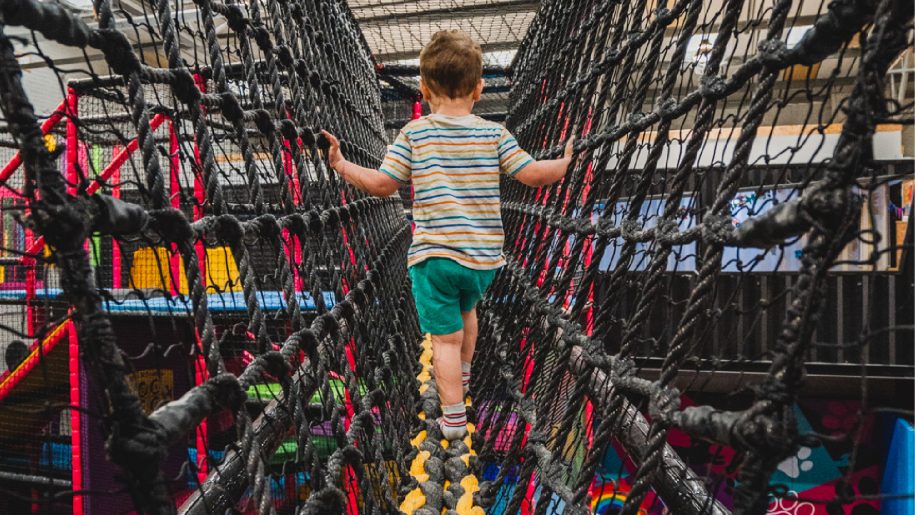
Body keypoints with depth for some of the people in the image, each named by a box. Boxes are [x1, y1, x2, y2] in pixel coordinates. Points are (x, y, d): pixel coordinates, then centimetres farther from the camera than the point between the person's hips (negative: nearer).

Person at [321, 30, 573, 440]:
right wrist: (563, 164, 17)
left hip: (433, 255, -3)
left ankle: (453, 418, 11)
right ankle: (462, 374, 49)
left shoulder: (414, 133, -4)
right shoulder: (494, 134, -1)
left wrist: (341, 167, 9)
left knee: (446, 338, 6)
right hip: (483, 257, 3)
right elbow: (533, 175, -3)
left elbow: (381, 184, -7)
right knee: (467, 308, 31)